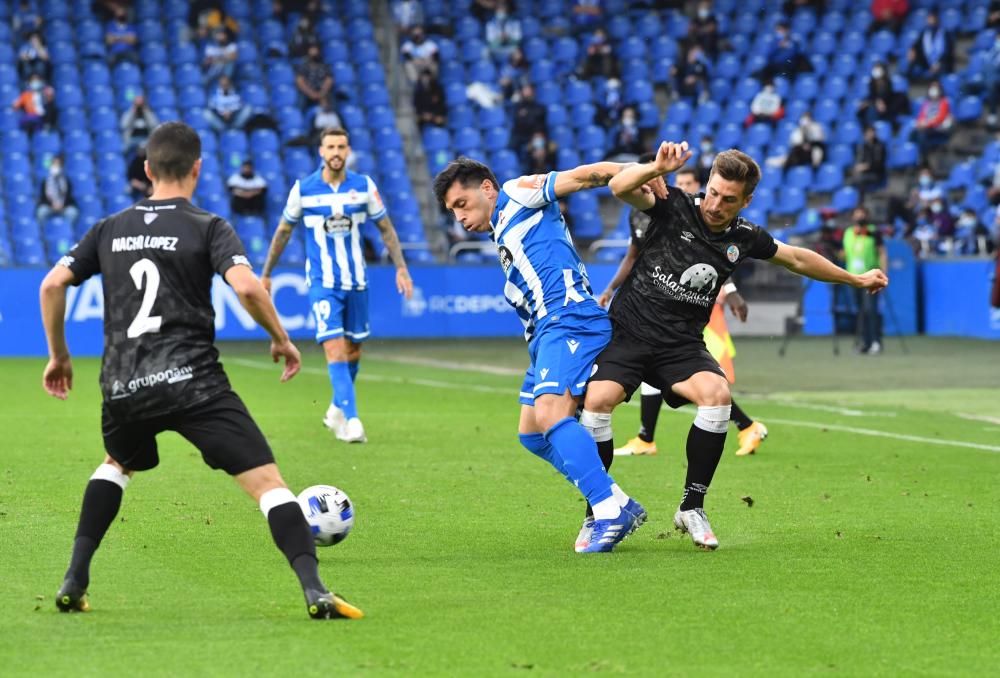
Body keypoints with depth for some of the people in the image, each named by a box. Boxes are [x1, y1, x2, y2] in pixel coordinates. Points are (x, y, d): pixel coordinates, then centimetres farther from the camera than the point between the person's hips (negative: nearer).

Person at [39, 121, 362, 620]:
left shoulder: (109, 230, 14)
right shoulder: (208, 227, 1)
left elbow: (52, 285, 11)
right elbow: (246, 286, -15)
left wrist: (59, 354, 23)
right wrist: (281, 338, 0)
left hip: (123, 387, 5)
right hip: (193, 380, -5)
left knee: (117, 465, 34)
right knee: (266, 480, -5)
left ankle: (74, 583, 24)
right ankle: (314, 591, -21)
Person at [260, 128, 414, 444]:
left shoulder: (364, 186, -2)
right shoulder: (303, 189, -5)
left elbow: (386, 229, 7)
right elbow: (283, 231, 8)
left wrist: (401, 267, -1)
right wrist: (266, 273, 12)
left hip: (356, 281, 3)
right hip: (323, 283, -3)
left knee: (352, 352, 12)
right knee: (335, 350, -16)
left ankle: (337, 410, 33)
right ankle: (352, 420, -19)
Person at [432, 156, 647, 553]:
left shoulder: (517, 194, 7)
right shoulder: (503, 238, 31)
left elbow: (584, 175, -3)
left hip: (569, 319, -11)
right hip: (546, 332, 11)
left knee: (551, 414, -24)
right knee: (531, 434, 11)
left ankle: (611, 510, -26)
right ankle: (615, 506, 11)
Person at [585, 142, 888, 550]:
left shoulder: (745, 239, 3)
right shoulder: (675, 208, -7)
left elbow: (796, 259, 21)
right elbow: (620, 187, -22)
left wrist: (856, 279, 30)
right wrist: (658, 168, -40)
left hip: (681, 344, 3)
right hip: (627, 330, -2)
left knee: (717, 395, -27)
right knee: (598, 400, -26)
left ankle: (692, 507, -13)